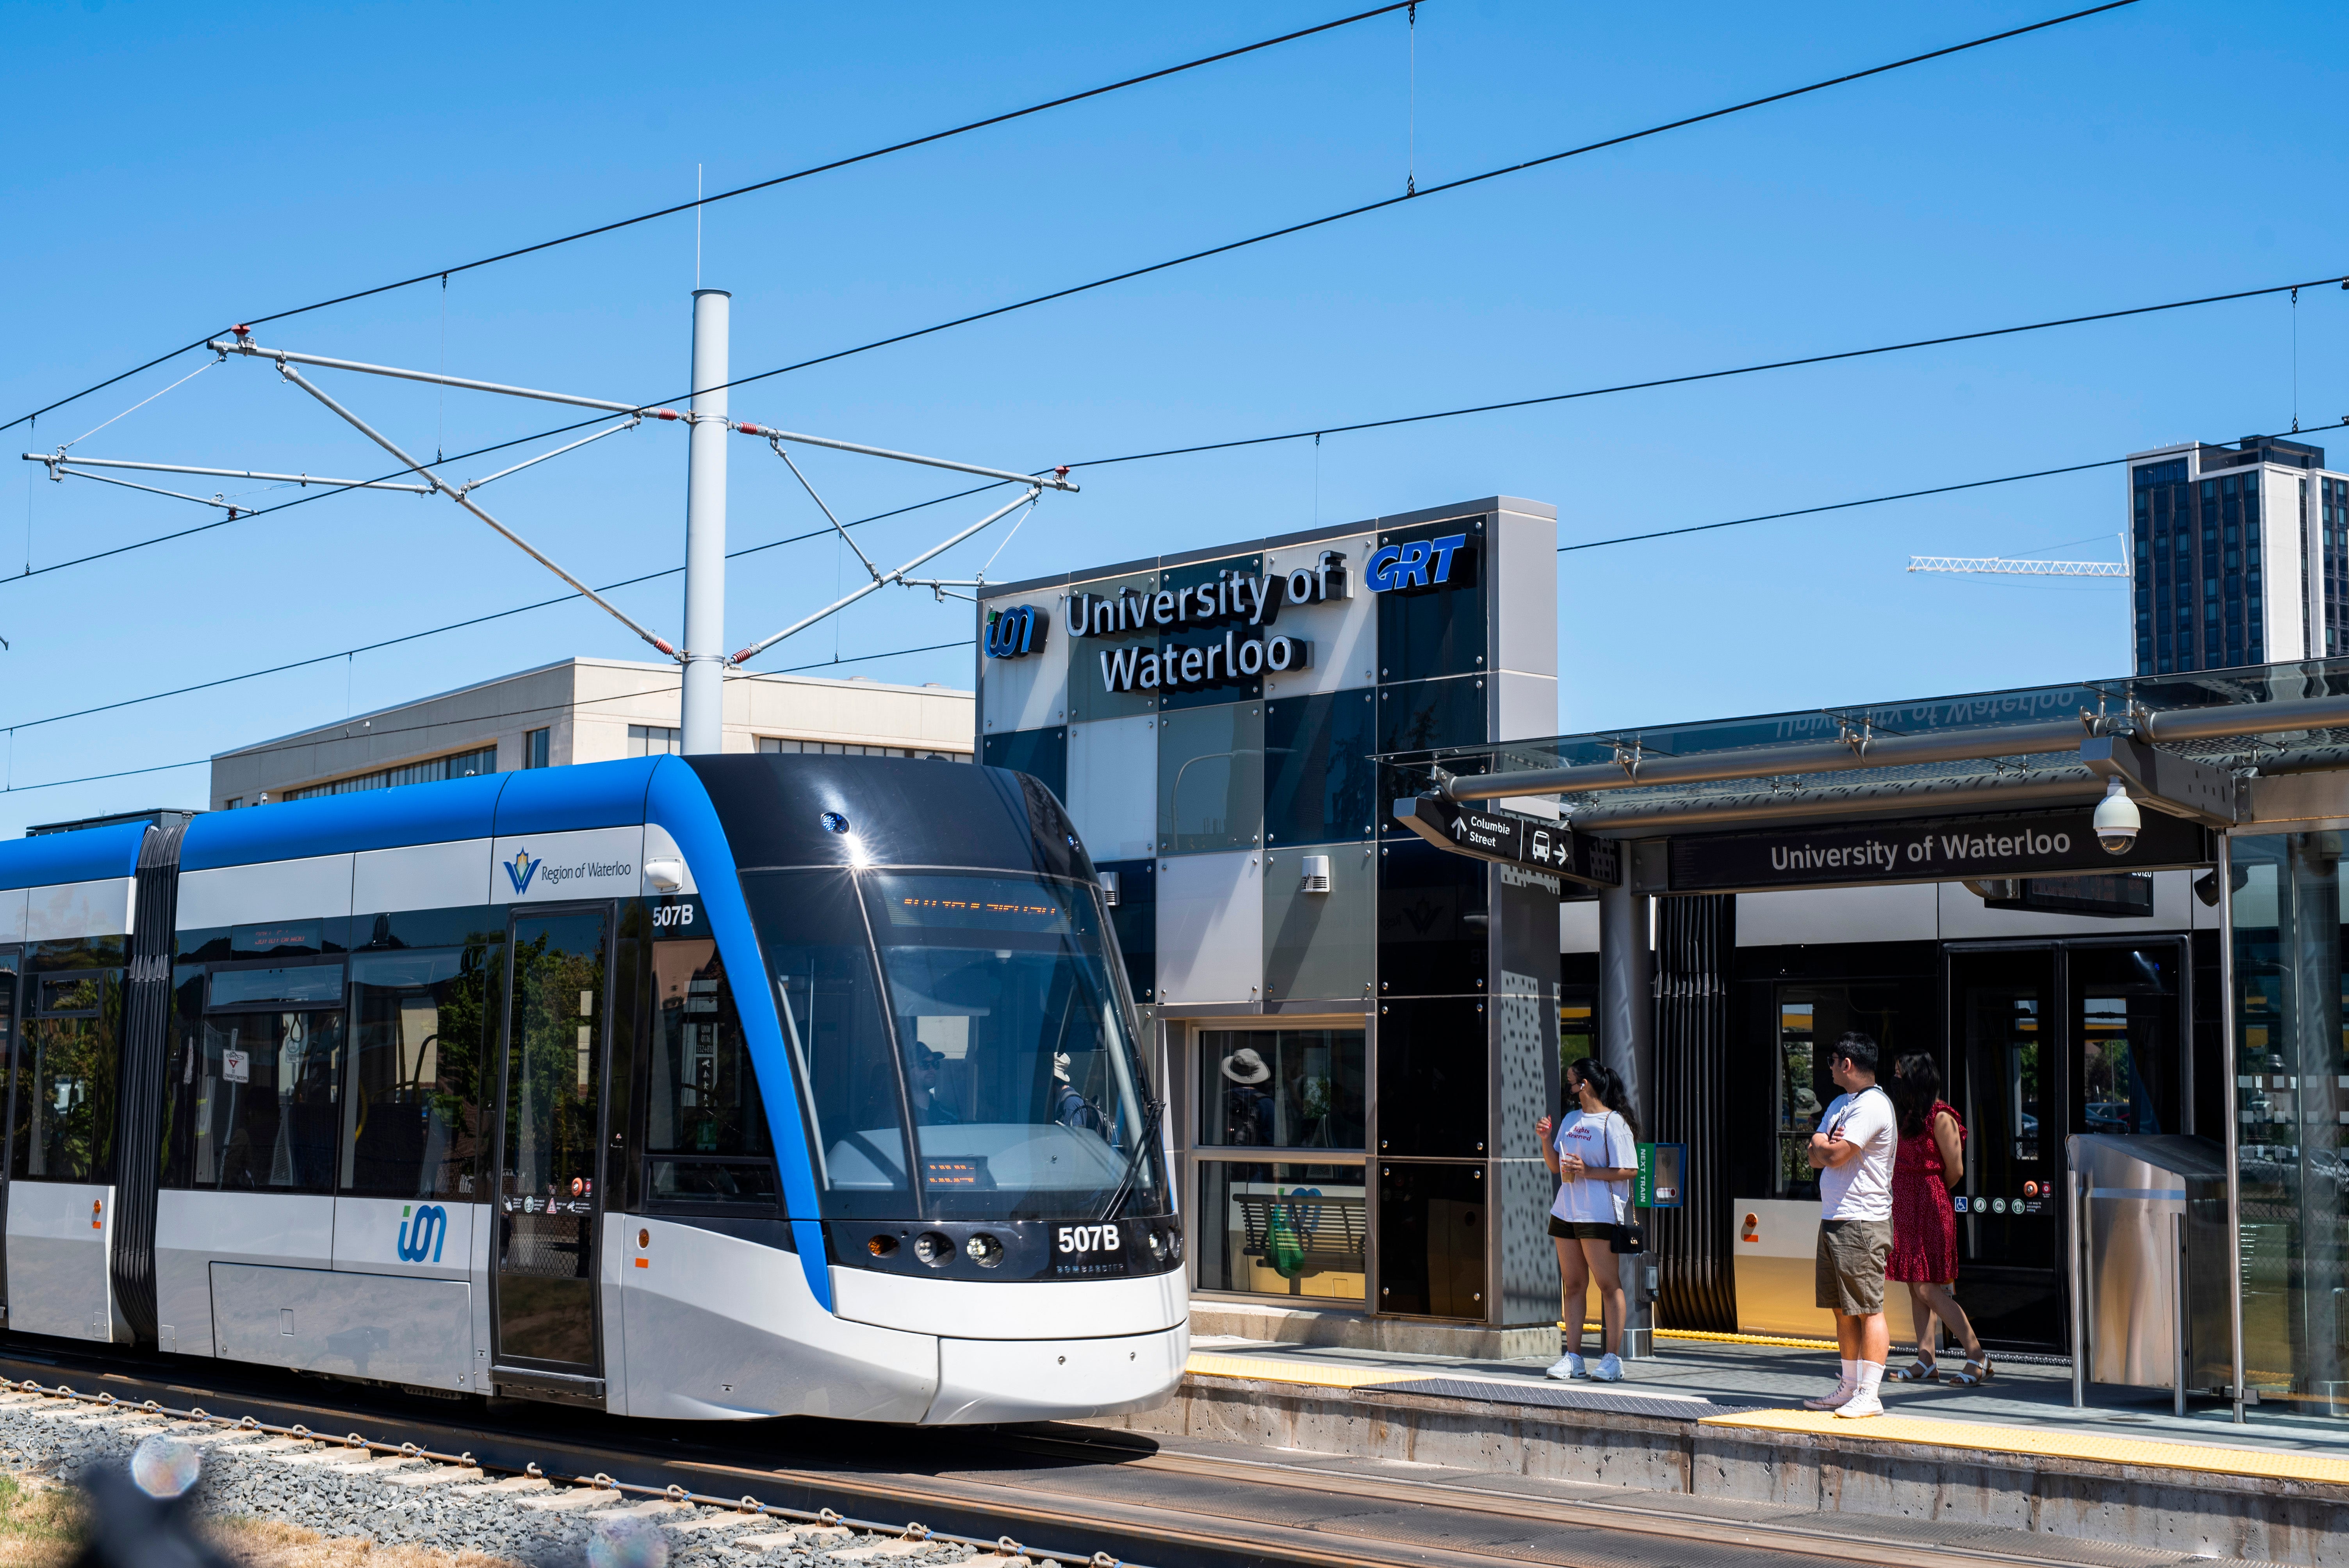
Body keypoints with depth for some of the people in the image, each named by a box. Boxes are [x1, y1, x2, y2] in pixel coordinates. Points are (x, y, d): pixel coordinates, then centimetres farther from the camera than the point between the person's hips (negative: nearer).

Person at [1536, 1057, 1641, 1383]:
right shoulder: (1571, 1120, 15)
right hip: (1566, 1211, 8)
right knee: (1572, 1284, 8)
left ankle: (1612, 1358, -4)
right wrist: (1546, 1139, 3)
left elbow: (1629, 1171, -12)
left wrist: (1588, 1172, -18)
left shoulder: (1613, 1123, -8)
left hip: (1599, 1216, -8)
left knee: (1608, 1284, -5)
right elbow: (1555, 1166, 20)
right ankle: (1572, 1356, 11)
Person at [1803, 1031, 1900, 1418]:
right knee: (1844, 1310, 12)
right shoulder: (1840, 1104, 20)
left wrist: (1823, 1143, 3)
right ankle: (1849, 1388, 18)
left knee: (1868, 1310, -8)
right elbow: (1815, 1157, 17)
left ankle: (1869, 1395, -10)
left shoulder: (1872, 1106, -12)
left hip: (1862, 1223, -10)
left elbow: (1833, 1155, -19)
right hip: (1833, 1221, 10)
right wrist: (1826, 1146, -5)